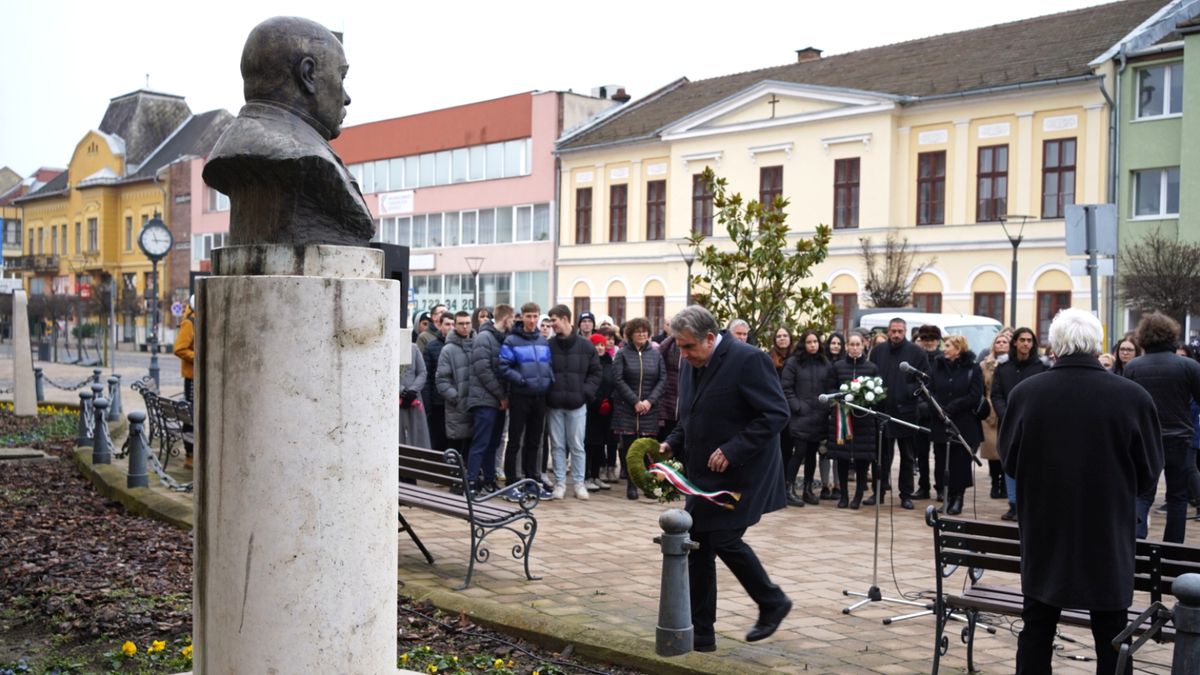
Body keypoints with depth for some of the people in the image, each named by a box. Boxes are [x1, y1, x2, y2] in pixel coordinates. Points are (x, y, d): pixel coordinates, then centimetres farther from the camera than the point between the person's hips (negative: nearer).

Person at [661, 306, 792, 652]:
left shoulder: (748, 360, -17)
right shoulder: (690, 365, 8)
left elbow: (776, 414, -19)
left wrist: (732, 451, -23)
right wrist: (672, 444, 1)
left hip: (740, 474, -8)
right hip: (704, 474, 8)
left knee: (724, 539, -11)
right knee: (698, 547, 6)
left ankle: (772, 603, 15)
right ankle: (700, 634, 15)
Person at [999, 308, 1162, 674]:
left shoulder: (1023, 394, -11)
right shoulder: (1133, 397, -14)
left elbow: (1008, 460, 1)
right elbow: (1150, 470, -3)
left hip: (1043, 535, 1)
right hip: (1108, 538, -1)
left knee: (1036, 630, 14)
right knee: (1111, 639, 11)